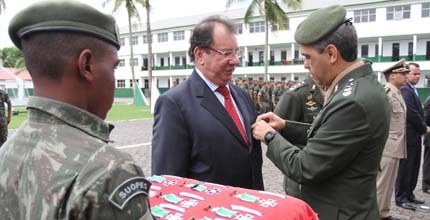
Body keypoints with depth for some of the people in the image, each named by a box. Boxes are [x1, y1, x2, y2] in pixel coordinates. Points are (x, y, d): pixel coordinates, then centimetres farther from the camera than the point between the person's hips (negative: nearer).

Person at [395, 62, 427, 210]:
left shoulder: (412, 90, 17)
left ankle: (409, 194, 25)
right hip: (409, 136, -10)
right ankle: (401, 198, 8)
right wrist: (424, 128, -8)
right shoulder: (405, 89, -15)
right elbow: (411, 113, -21)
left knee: (413, 168, 15)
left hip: (415, 136, 10)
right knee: (405, 168, -2)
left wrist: (422, 128, 6)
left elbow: (418, 112, 18)